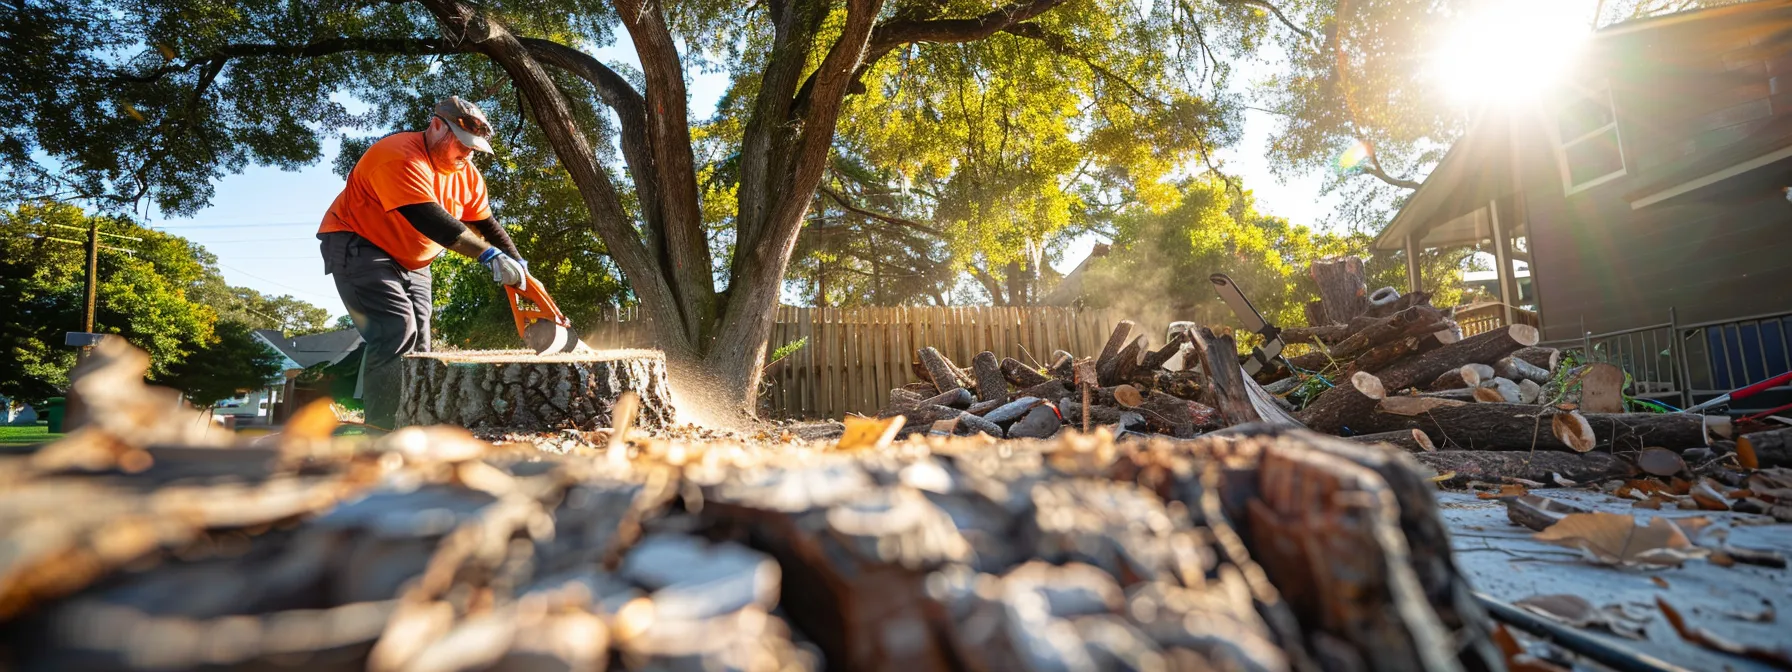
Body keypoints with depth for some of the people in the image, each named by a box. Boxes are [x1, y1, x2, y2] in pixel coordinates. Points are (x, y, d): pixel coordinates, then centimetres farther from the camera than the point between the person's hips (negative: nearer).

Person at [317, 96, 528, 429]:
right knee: (397, 331, -24)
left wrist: (518, 266, -12)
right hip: (358, 246, -8)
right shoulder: (400, 156, -26)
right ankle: (382, 434, -23)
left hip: (411, 263, 9)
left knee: (418, 347, 2)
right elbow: (429, 219, -37)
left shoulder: (468, 175, 0)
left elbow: (486, 226, 1)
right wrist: (490, 256, -43)